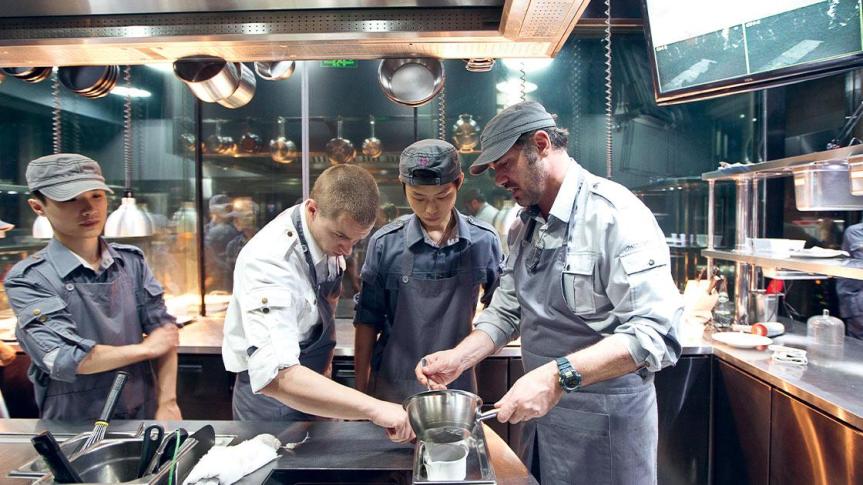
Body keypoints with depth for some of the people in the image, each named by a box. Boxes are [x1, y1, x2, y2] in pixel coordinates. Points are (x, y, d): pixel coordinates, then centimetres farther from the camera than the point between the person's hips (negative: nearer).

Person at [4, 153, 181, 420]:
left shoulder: (131, 260, 1)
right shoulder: (28, 279, -11)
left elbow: (164, 330, -4)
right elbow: (63, 359, -20)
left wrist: (167, 403, -11)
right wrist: (146, 348, -11)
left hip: (144, 415, 2)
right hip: (75, 428, -2)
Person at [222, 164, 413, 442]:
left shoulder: (330, 232, -12)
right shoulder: (269, 263, -35)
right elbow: (275, 376, -46)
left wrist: (327, 354, -3)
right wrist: (375, 409, -49)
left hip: (314, 379, 7)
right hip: (270, 392, -7)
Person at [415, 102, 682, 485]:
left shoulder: (615, 213, -18)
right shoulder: (529, 226, 7)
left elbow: (655, 333, -25)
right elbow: (507, 311, 10)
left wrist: (559, 374, -34)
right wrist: (459, 358, -5)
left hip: (604, 421, -7)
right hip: (541, 408, 7)